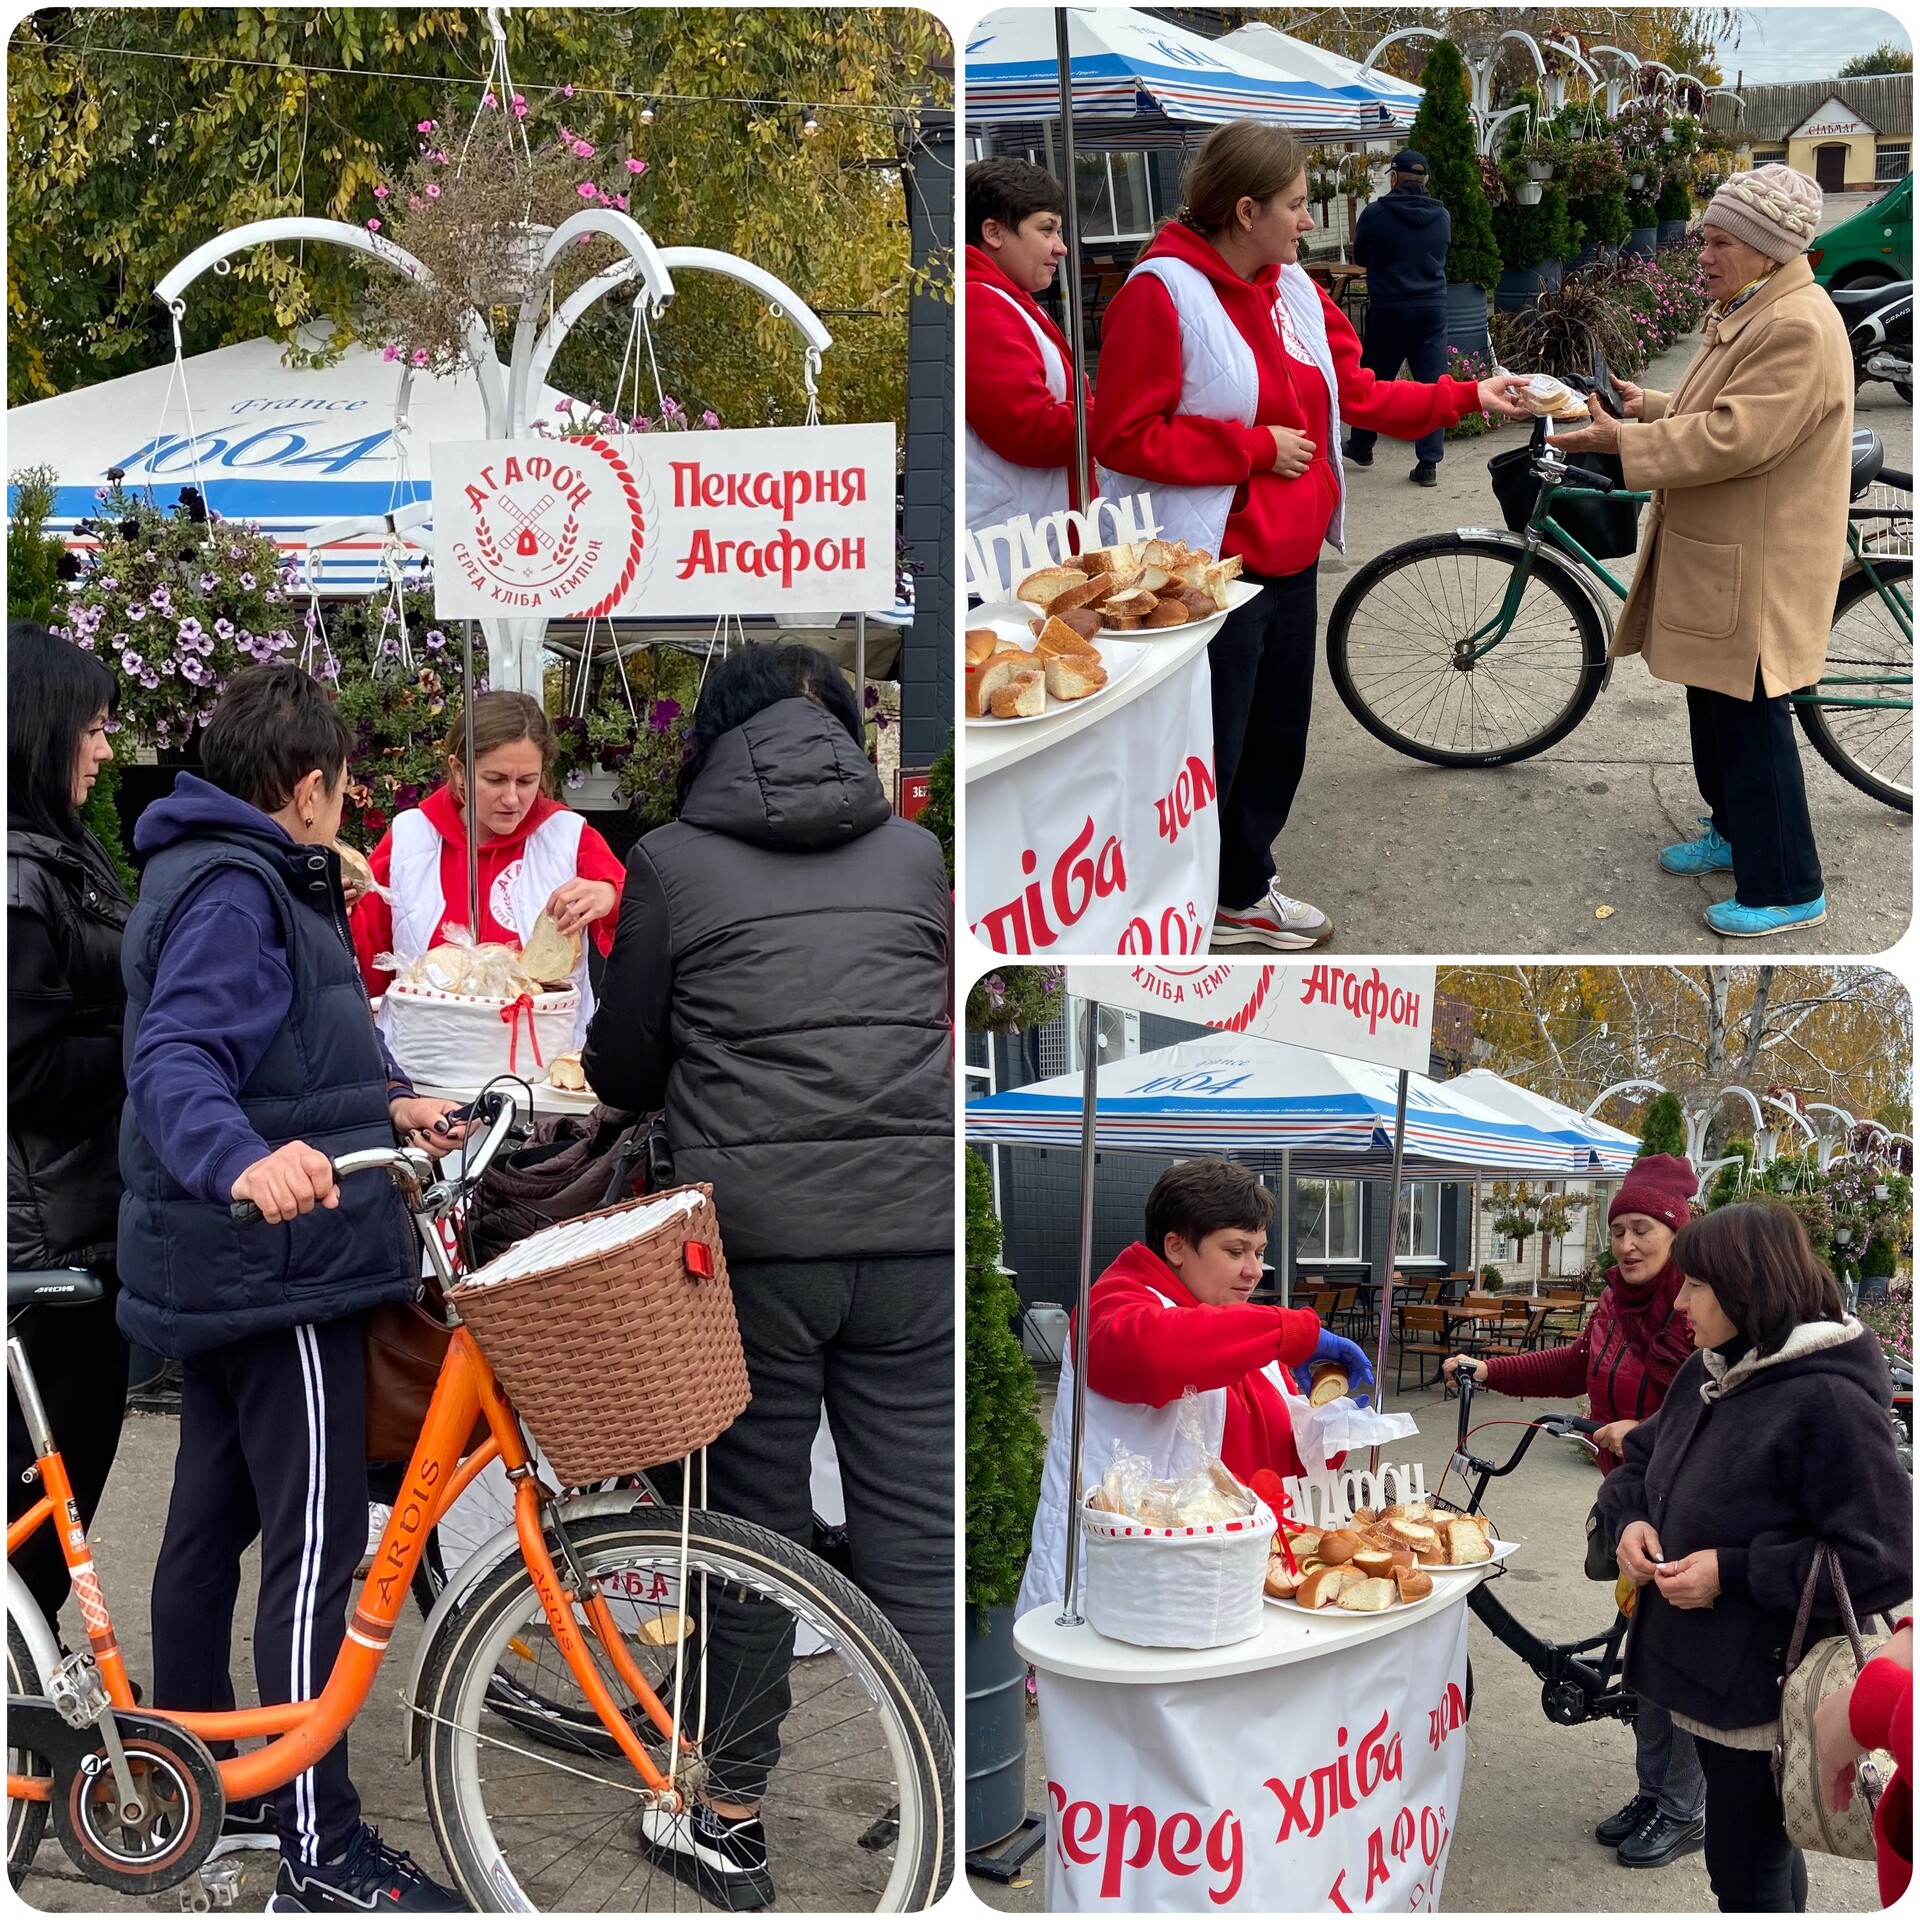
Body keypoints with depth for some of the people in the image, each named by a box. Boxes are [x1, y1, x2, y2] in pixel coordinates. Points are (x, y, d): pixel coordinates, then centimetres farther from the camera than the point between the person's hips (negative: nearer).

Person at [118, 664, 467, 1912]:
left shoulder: (231, 880, 18)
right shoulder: (234, 890, -16)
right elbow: (177, 1061, -30)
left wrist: (384, 1107, 32)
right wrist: (244, 1158, -47)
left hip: (224, 1262, 11)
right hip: (283, 1261, -11)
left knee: (212, 1518, 18)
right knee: (317, 1544, -9)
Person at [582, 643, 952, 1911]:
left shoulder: (671, 864, 3)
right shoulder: (917, 854, 10)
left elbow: (624, 1074, 9)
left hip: (755, 1235, -2)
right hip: (916, 1233, 2)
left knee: (753, 1521, 10)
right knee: (918, 1532, 7)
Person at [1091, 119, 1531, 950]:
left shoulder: (1292, 289, 9)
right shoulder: (1162, 292, -16)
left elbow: (1359, 392, 15)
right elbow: (1123, 435, -19)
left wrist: (1467, 396, 9)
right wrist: (1257, 447, -16)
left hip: (1289, 562, 9)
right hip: (1211, 571, -9)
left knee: (1276, 739, 19)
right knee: (1206, 753, -2)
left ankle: (1242, 892, 36)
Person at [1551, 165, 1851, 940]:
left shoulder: (1798, 327, -22)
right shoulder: (1750, 314, 13)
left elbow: (1734, 436, -27)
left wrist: (1623, 442, -22)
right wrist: (1649, 407, 7)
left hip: (1757, 567, -11)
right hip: (1716, 554, 11)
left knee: (1750, 720, -4)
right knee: (1713, 702, 21)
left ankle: (1786, 888, 6)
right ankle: (1733, 832, 38)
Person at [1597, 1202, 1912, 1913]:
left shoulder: (1828, 1401, -22)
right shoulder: (1707, 1371, 5)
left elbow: (1885, 1561, -23)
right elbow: (1642, 1456, 20)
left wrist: (1733, 1573, -23)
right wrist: (1630, 1519, -3)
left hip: (1769, 1689, -8)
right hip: (1704, 1670, 8)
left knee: (1746, 1876, 2)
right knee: (1766, 1855, 23)